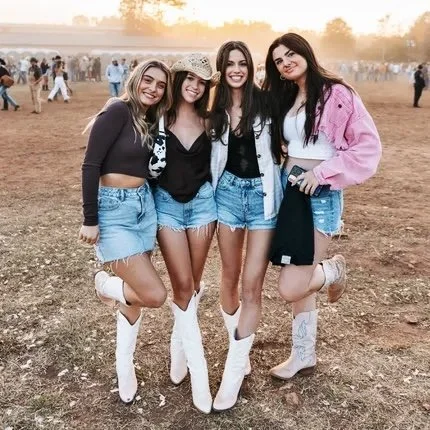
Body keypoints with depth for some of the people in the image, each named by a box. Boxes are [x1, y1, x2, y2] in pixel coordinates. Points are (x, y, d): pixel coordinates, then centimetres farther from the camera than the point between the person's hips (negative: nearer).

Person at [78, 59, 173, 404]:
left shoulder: (153, 121, 9)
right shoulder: (118, 111, -13)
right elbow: (91, 165, -16)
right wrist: (90, 220, -16)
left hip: (144, 205, 8)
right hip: (113, 210, -7)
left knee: (137, 295, 13)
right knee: (154, 294, -11)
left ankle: (125, 368, 30)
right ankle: (105, 283, 19)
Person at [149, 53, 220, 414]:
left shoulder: (207, 118, 2)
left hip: (202, 200, 3)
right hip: (167, 203, -2)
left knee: (193, 282, 9)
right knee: (183, 284, -4)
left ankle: (179, 345, 33)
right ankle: (199, 370, 4)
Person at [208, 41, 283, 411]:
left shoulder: (265, 103, -6)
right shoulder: (215, 109, 4)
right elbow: (211, 155, 12)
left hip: (263, 193, -3)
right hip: (229, 191, 4)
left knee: (252, 284, -5)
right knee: (230, 277, 10)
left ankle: (233, 373, 6)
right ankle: (241, 353, 31)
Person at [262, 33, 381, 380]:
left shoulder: (337, 94, -8)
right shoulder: (283, 98, 13)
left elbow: (368, 146, -12)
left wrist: (323, 171, -17)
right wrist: (281, 177, 5)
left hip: (320, 193, -6)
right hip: (288, 188, 7)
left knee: (290, 288, -11)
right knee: (299, 280, 13)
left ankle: (333, 270, 20)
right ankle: (304, 354, 29)